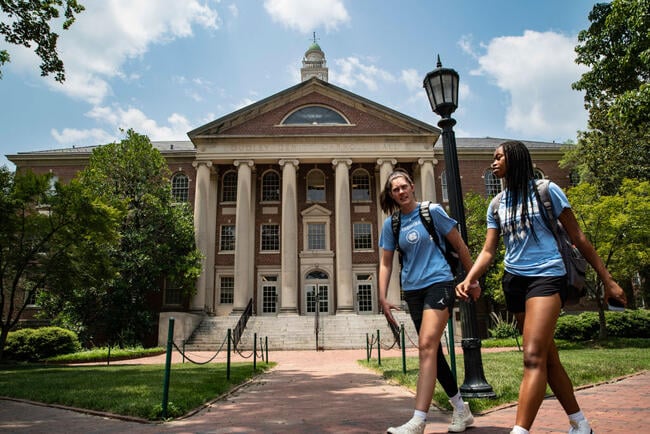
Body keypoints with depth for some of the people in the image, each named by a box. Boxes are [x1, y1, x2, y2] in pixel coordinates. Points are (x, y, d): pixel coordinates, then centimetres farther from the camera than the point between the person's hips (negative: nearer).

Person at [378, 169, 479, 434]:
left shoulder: (432, 211, -3)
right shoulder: (391, 224, 7)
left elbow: (459, 245, 3)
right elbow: (386, 263, 8)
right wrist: (383, 298, 0)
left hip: (438, 283, -5)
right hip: (412, 290, 5)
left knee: (427, 346, -19)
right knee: (432, 351, 11)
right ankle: (461, 410, 28)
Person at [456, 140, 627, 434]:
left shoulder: (546, 191, -2)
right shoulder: (497, 205, 12)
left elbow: (578, 238, 1)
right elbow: (488, 251, 5)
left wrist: (607, 280, 1)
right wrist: (469, 279, -13)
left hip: (547, 277, -5)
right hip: (514, 280, 6)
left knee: (534, 357, -17)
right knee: (548, 357, 11)